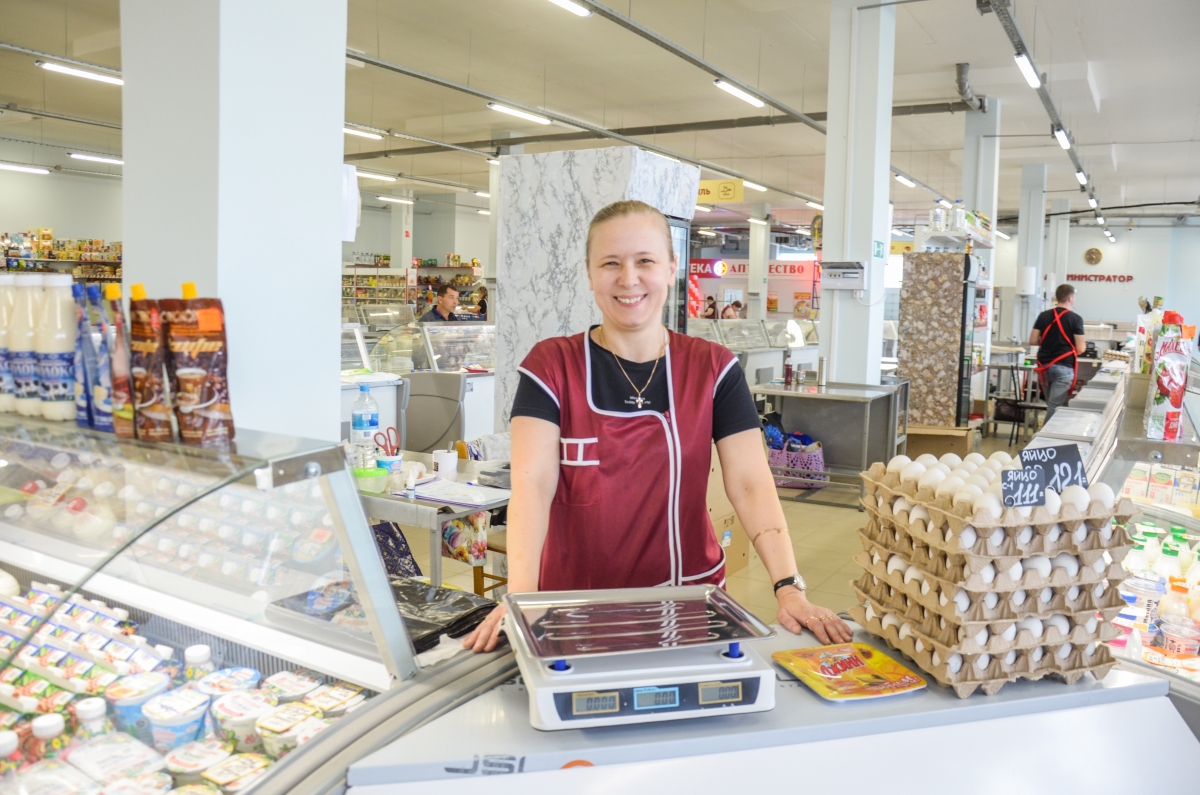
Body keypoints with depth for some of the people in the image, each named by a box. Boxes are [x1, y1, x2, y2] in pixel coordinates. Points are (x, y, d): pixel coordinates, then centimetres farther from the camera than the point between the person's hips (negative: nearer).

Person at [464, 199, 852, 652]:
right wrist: (521, 597, -29)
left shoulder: (713, 369, 1)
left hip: (689, 596, 1)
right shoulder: (553, 366, -3)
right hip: (575, 604, 0)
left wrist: (789, 588, -19)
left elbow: (751, 484, -6)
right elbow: (532, 484, -15)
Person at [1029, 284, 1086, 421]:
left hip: (1044, 367, 5)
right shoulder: (1075, 319, -7)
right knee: (1054, 407, -6)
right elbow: (1080, 349, -8)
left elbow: (1033, 341, 6)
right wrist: (1083, 342, 14)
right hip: (1063, 368, -5)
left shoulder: (1043, 316, 5)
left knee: (1051, 406, 17)